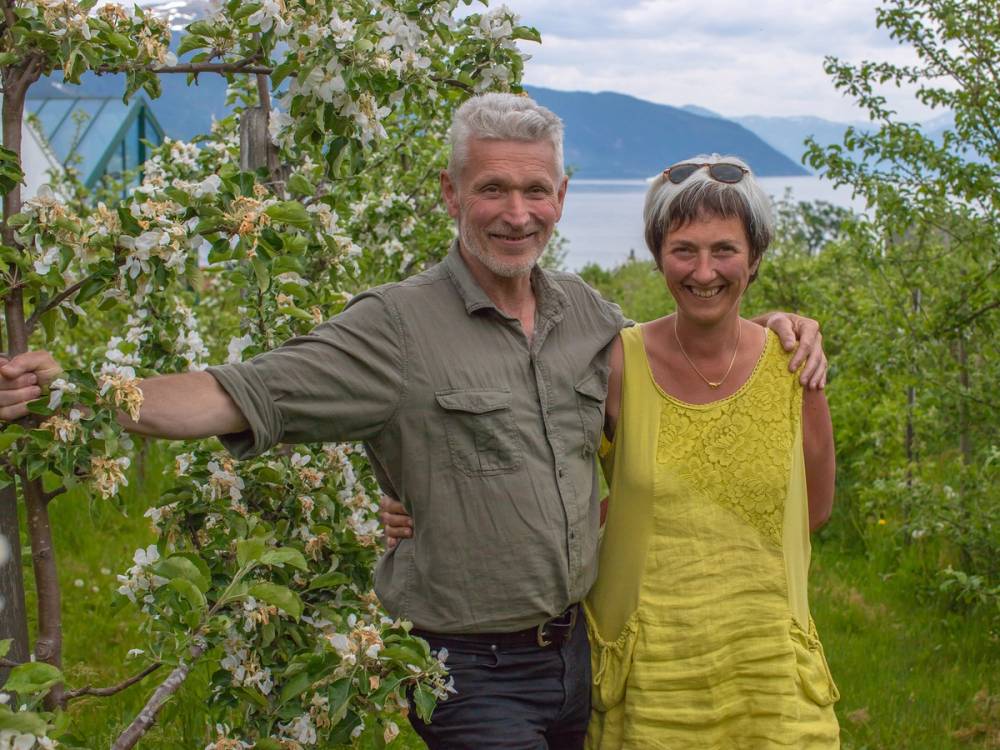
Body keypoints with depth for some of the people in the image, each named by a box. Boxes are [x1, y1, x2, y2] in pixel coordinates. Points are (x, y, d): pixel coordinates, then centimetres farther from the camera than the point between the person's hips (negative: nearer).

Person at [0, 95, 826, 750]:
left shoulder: (586, 313, 5)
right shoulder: (397, 327, -13)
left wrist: (772, 326, 8)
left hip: (574, 651, 6)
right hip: (472, 669, -6)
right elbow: (240, 398, -20)